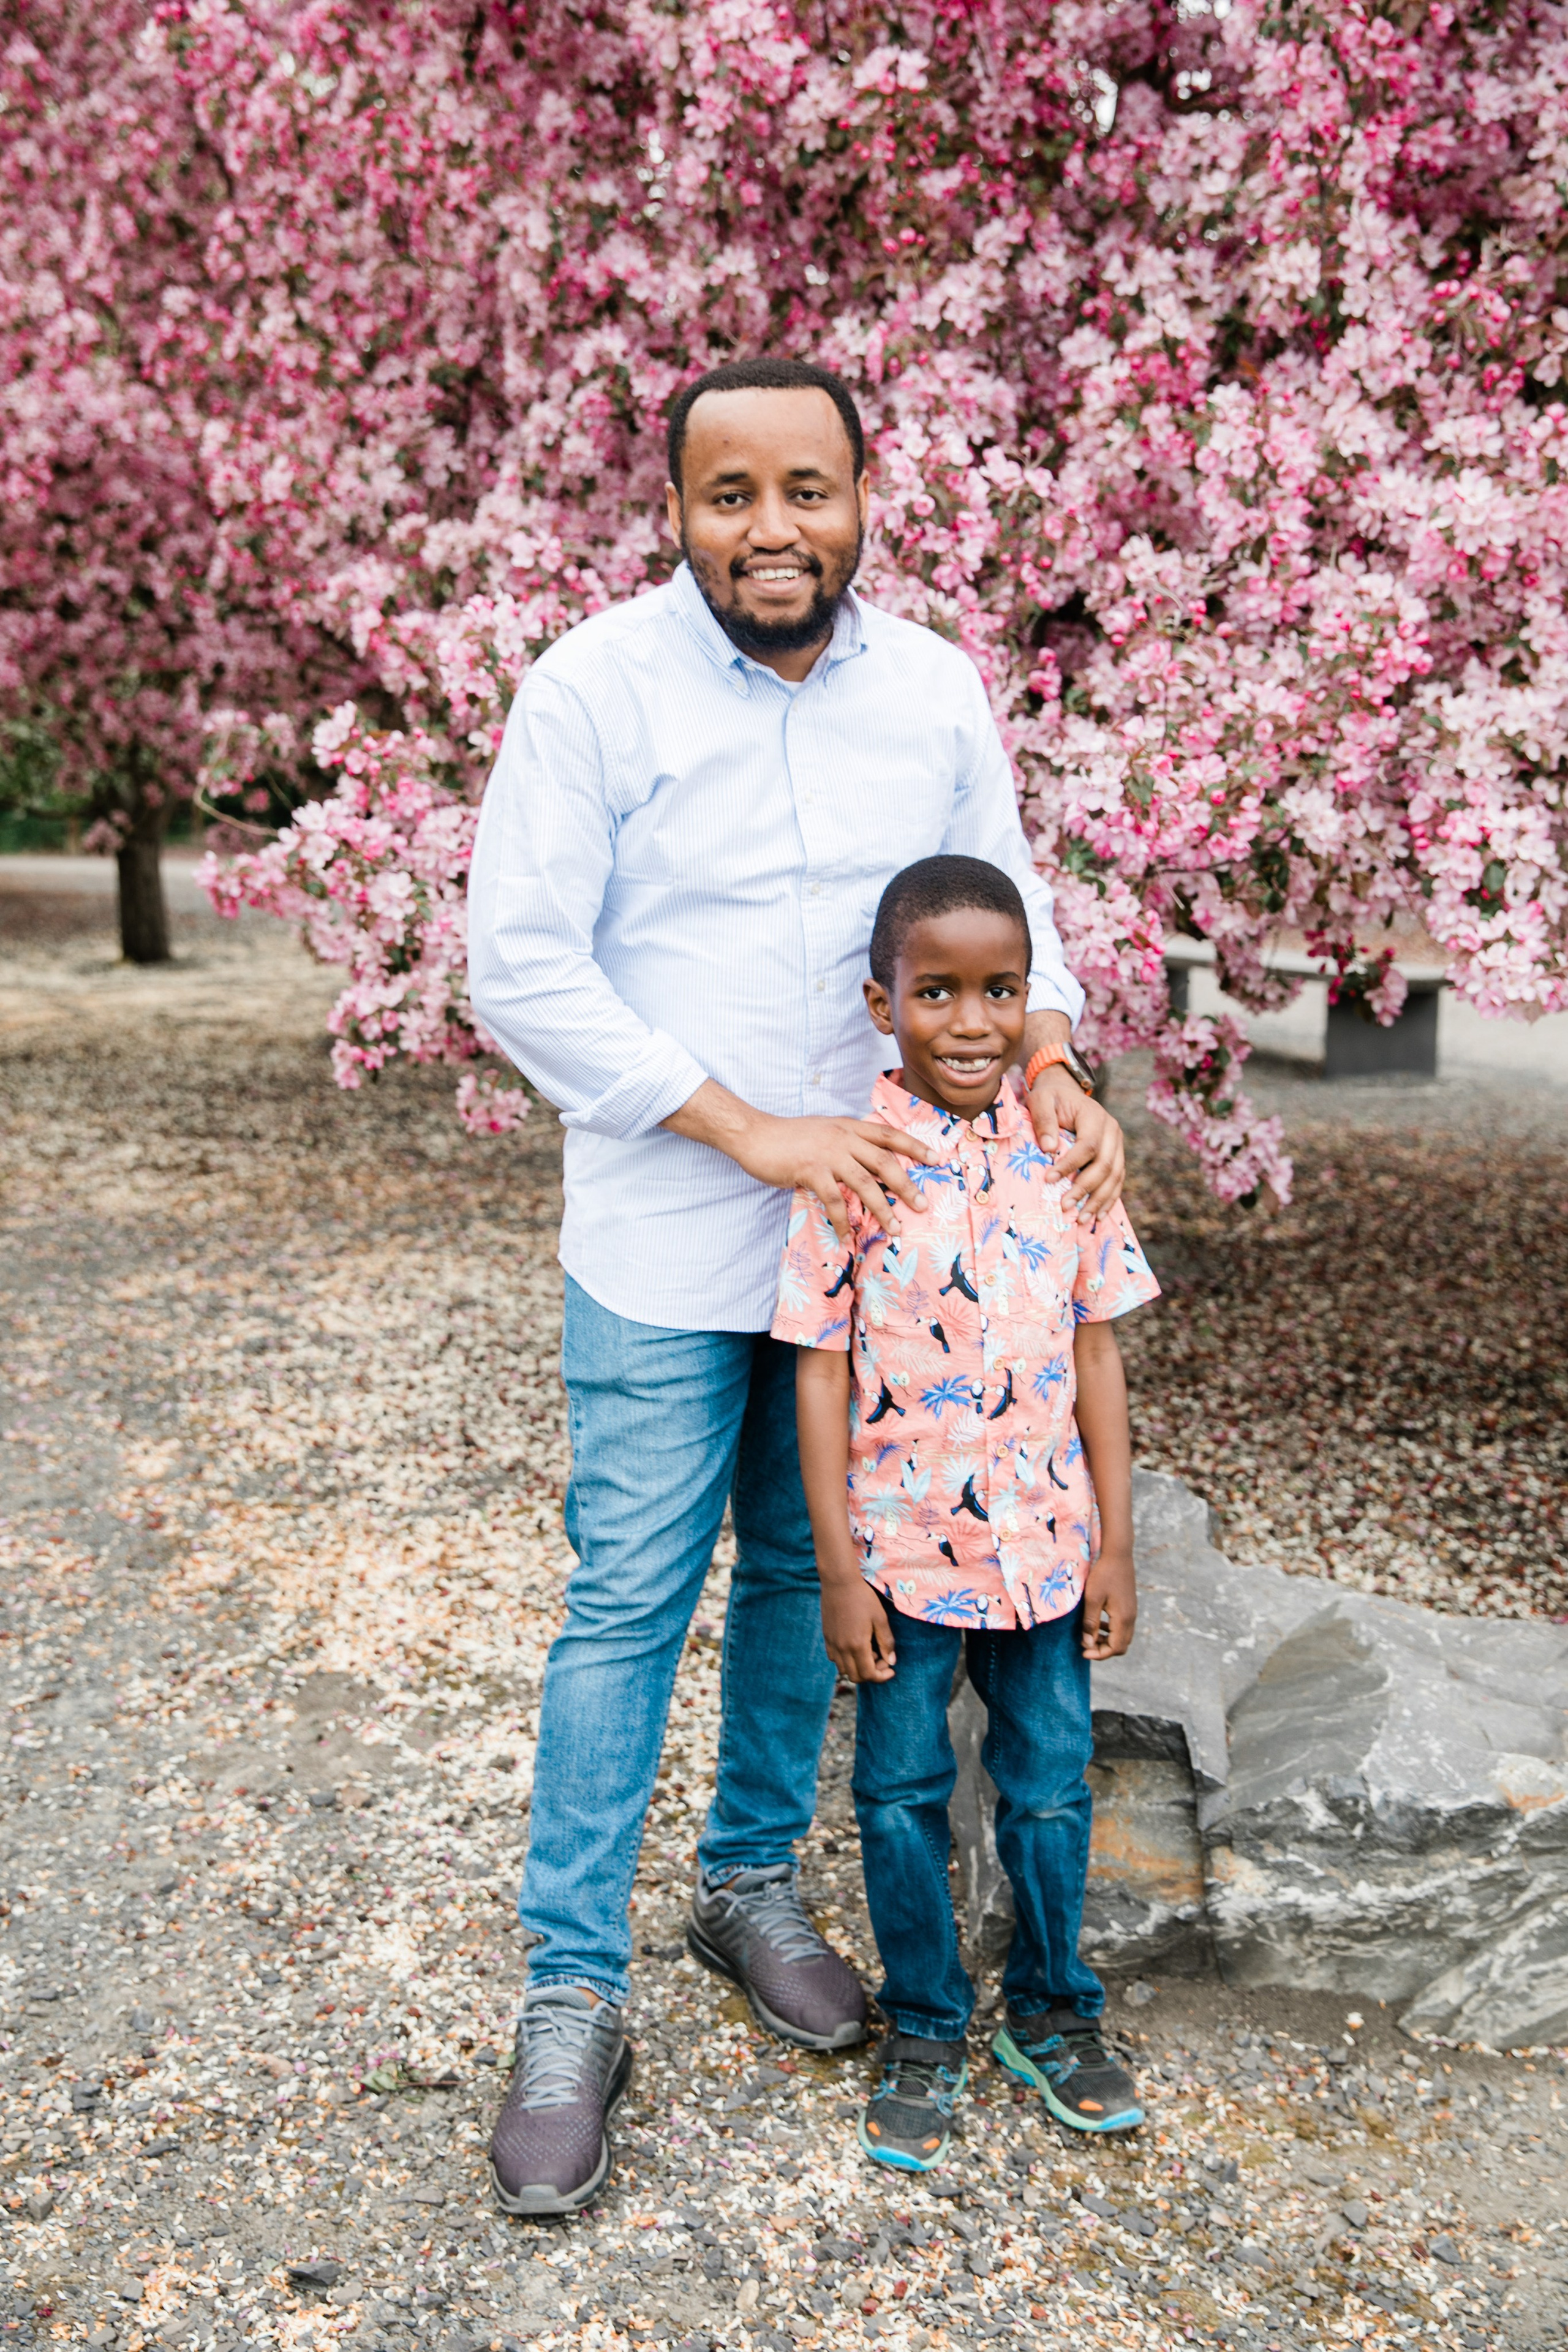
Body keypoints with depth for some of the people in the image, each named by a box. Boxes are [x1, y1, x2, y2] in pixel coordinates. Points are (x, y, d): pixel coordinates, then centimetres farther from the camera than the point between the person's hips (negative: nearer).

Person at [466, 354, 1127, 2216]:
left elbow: (1004, 903, 11)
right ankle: (572, 1997, 17)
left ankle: (752, 1881, 38)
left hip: (867, 1227, 4)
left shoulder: (932, 689, 2)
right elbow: (520, 964, -14)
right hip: (664, 1250, -4)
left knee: (804, 1575, 16)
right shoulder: (593, 689, -11)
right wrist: (750, 1128, -19)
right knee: (629, 1603, 1)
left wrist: (1050, 1066, -10)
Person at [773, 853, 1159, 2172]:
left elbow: (1097, 1354, 3)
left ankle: (1053, 2012, 37)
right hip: (905, 1547, -2)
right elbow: (822, 1373, -8)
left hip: (1045, 1544, 3)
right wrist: (839, 1569, -9)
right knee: (904, 1796, 12)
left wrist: (1115, 1544, 3)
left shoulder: (1065, 1156, -3)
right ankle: (924, 2034, 32)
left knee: (1050, 1787, 15)